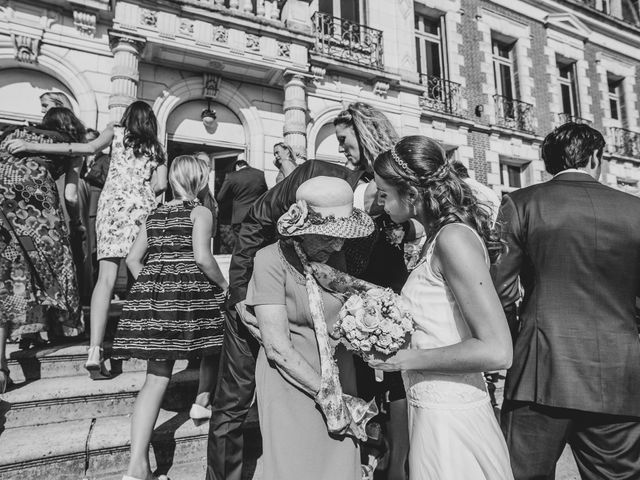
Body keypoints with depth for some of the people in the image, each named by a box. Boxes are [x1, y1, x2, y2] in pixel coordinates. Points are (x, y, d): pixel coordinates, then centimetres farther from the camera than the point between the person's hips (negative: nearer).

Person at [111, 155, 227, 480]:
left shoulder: (154, 215, 18)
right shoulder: (200, 212, -1)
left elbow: (133, 259, 15)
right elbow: (201, 257, -15)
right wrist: (224, 285, -2)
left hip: (152, 292, 6)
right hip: (189, 291, -6)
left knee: (157, 376, 2)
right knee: (212, 346, 24)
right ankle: (201, 401, 40)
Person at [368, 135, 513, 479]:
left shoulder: (453, 237, -20)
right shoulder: (439, 237, 7)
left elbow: (496, 351, -25)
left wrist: (408, 360, -18)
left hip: (448, 418, -8)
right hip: (431, 408, 8)